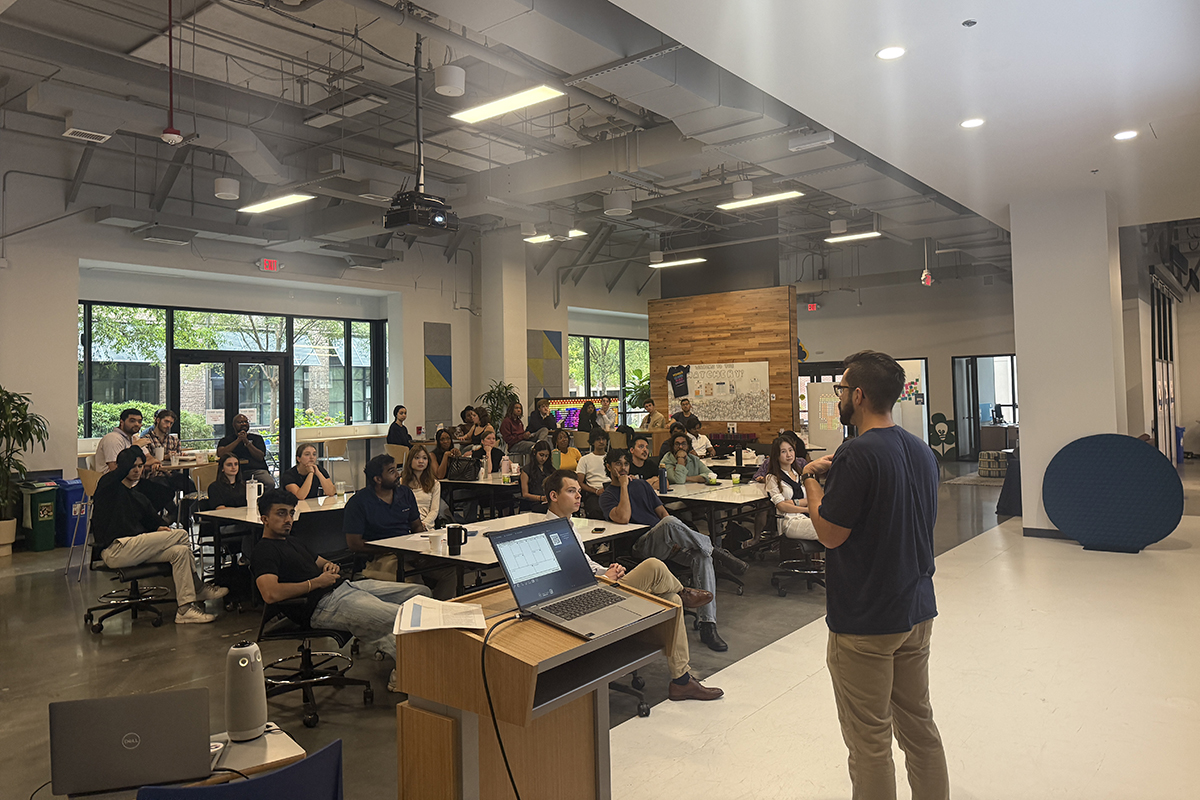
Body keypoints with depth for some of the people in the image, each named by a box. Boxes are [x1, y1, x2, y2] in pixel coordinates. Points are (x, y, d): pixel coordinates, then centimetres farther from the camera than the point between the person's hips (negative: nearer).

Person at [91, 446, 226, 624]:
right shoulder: (108, 485, 2)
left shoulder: (139, 498, 25)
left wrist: (159, 529, -1)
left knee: (180, 551, -13)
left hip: (134, 548, 8)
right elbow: (125, 464, -18)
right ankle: (198, 588, -3)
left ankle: (185, 609, -14)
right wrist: (135, 448, 2)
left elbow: (153, 521, 23)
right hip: (115, 551, -8)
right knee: (181, 534, -16)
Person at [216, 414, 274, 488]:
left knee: (270, 484, -31)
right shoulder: (227, 440, 20)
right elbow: (220, 454, -1)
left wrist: (246, 441, -5)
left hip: (257, 470, 0)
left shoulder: (257, 438, 20)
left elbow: (260, 457, 5)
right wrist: (238, 440, -3)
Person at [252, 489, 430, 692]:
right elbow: (270, 594, -23)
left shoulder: (291, 542, 27)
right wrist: (316, 582, -14)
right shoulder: (264, 551, -5)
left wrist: (330, 566, 7)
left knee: (420, 592, 3)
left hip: (343, 586, 11)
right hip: (322, 605, -11)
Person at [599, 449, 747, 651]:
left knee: (702, 557, -24)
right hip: (643, 545, -6)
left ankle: (708, 626, -27)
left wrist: (675, 538, -1)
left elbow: (661, 511, 17)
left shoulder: (641, 485, 25)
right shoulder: (607, 496, 8)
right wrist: (624, 485, -5)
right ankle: (716, 551, -20)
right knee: (669, 522, -39)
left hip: (666, 542, 6)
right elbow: (623, 517, -14)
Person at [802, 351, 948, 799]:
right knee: (919, 724, 21)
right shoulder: (921, 451, 7)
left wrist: (810, 481, -4)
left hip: (865, 622, -8)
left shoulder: (858, 454, -22)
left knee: (870, 738, 5)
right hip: (918, 611, 9)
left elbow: (830, 534, -19)